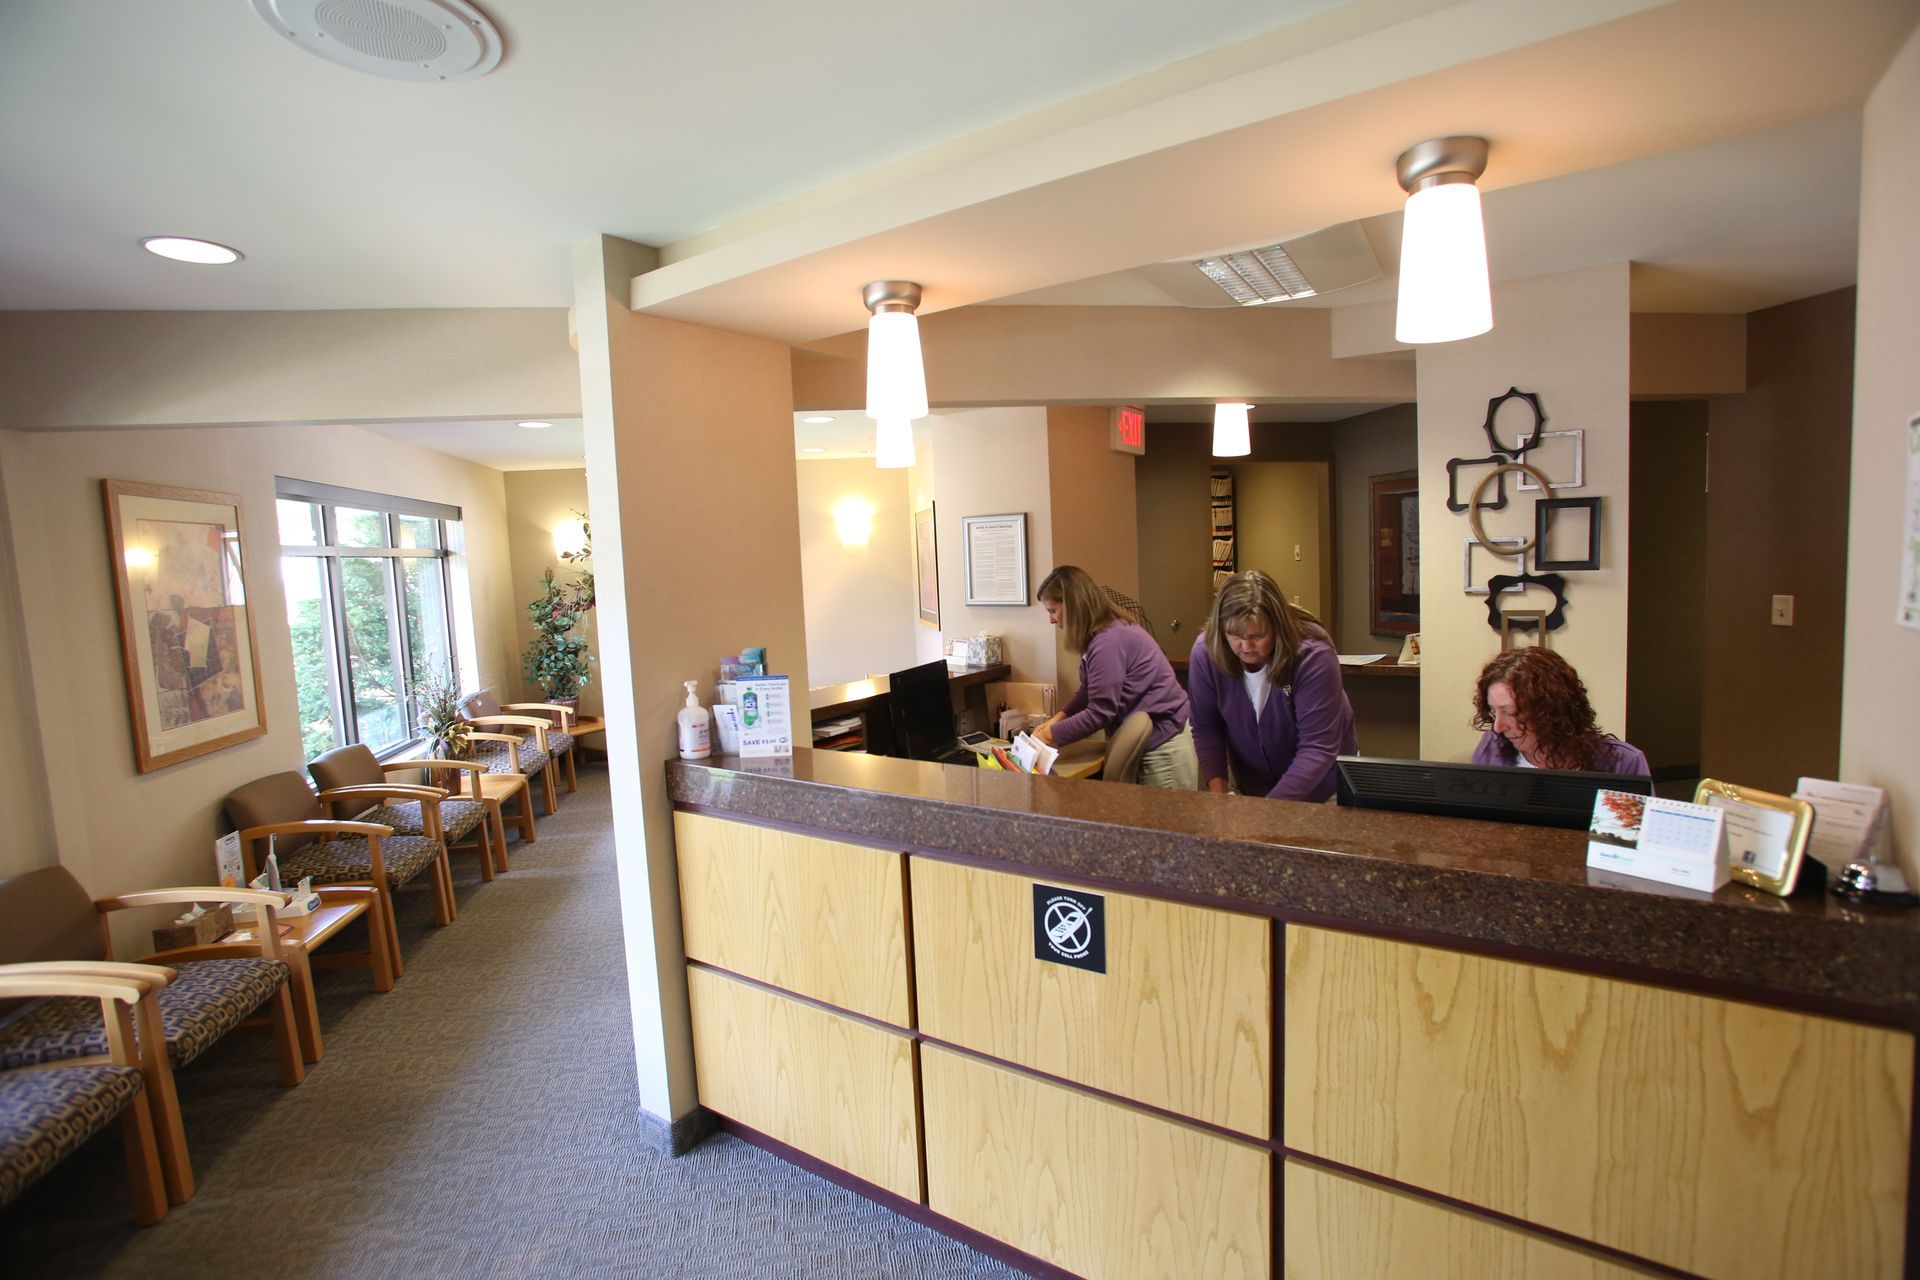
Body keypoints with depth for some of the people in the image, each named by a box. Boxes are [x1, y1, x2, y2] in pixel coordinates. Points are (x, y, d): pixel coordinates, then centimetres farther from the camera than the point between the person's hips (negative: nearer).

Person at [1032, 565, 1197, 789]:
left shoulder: (1108, 642, -24)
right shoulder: (1108, 631, 8)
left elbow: (1100, 712, -22)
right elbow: (1089, 692, 12)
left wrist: (1051, 736, -13)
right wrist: (1057, 719, -1)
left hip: (1163, 746, -10)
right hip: (1153, 738, 10)